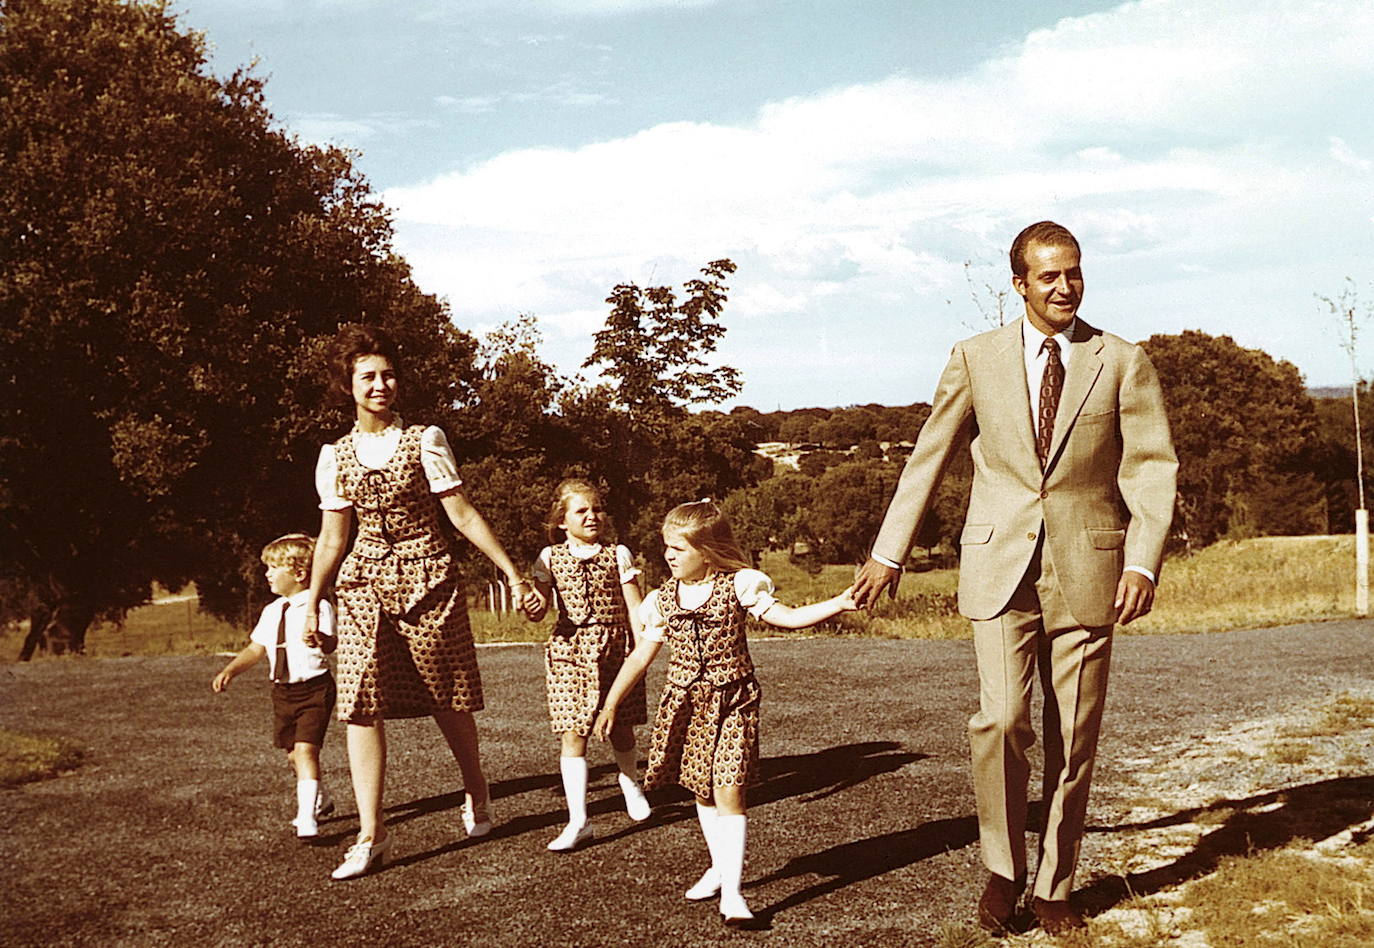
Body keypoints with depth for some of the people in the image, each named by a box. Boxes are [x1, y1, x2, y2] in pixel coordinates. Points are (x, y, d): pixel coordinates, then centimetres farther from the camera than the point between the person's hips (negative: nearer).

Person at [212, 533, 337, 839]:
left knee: (306, 749, -18)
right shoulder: (272, 612, 9)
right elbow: (256, 648, 17)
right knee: (293, 754, 16)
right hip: (283, 690, 8)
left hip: (314, 688, -8)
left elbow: (331, 645, -28)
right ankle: (320, 800, 39)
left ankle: (307, 818, -17)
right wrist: (230, 671, 4)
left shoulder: (318, 608, -14)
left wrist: (320, 638, -50)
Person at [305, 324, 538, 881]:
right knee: (361, 704, -7)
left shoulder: (424, 440, -1)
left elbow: (461, 513, -1)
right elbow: (332, 537, 12)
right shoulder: (335, 455, 8)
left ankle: (477, 793, 33)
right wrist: (311, 602, 10)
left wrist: (511, 571, -5)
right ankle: (371, 835, -2)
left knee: (448, 699, 7)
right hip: (364, 584, 2)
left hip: (427, 579, -2)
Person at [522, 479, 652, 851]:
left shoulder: (617, 555, 3)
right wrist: (534, 608, -24)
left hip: (615, 650, 1)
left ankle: (630, 784, 44)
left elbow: (634, 606, 3)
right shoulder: (550, 558, 4)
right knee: (572, 734, -7)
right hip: (570, 653, 0)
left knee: (620, 729, 13)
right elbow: (540, 604, 0)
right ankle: (578, 821, -5)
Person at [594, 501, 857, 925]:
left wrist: (840, 603, -23)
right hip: (685, 704, 4)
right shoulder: (662, 600, 3)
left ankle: (731, 892, -10)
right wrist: (610, 705, 13)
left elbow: (788, 617, -10)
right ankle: (720, 866, 33)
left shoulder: (738, 586, -7)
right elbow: (641, 656, 11)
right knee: (702, 790, 13)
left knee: (728, 790, -11)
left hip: (731, 702, -4)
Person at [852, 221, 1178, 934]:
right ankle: (1002, 869, 8)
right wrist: (889, 553, 10)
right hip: (1001, 568, 0)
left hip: (1086, 570, 1)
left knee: (1073, 739, 6)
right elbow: (928, 458, 11)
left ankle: (1053, 888, 22)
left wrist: (1143, 561, -14)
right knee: (1001, 720, -14)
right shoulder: (976, 359, 7)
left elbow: (1152, 469, 0)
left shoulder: (1124, 363, 5)